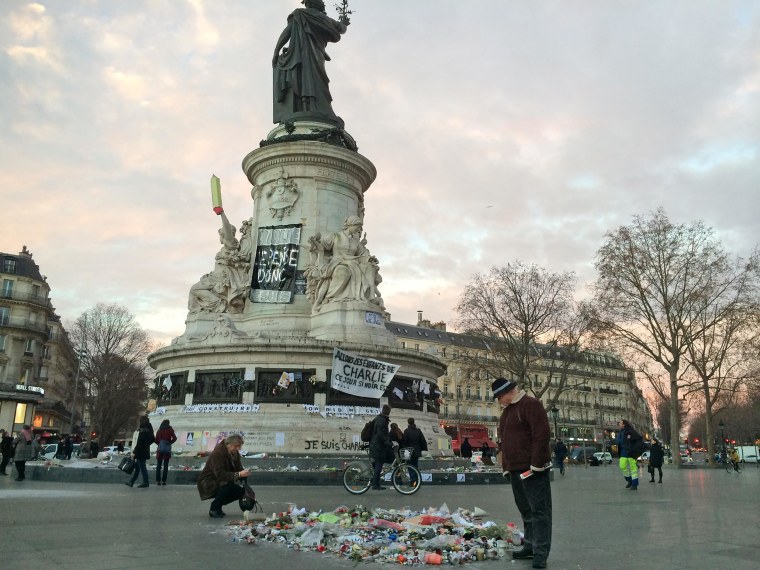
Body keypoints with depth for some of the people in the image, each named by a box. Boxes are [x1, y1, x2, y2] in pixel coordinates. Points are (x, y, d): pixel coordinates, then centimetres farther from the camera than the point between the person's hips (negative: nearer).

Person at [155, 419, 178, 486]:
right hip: (167, 450, -1)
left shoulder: (159, 431, 8)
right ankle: (163, 481, -2)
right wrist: (170, 442, 7)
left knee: (158, 465, 6)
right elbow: (174, 438, -8)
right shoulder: (170, 430, 2)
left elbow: (156, 440, 5)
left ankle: (158, 480, 0)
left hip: (160, 449, 1)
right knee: (166, 466, 3)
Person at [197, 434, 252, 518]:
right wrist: (238, 474, -44)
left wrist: (244, 473, -23)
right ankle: (214, 509, -14)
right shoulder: (217, 453, -25)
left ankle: (217, 506, 8)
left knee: (241, 491, -11)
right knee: (228, 485, -33)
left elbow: (239, 469, 1)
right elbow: (220, 474, -35)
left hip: (220, 482, 8)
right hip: (208, 483, -8)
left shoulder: (235, 453, 0)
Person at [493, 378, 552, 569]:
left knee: (539, 510, -4)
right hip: (516, 470, 9)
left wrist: (536, 464, -20)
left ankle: (540, 552, 0)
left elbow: (541, 435, -19)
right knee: (525, 510, 15)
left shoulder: (530, 404, -11)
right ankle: (530, 546, 25)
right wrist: (506, 465, 16)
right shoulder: (507, 410, 17)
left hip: (532, 469, -9)